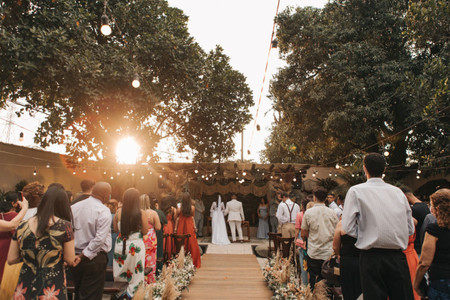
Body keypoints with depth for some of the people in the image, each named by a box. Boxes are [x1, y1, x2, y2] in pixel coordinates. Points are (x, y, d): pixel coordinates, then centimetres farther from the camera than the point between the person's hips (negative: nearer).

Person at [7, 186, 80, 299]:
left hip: (24, 290, 4)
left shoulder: (22, 227, -1)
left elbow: (11, 259, 6)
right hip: (53, 290, -4)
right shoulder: (64, 225, -14)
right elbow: (70, 261, -10)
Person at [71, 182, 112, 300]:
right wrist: (84, 255, -13)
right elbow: (100, 238, -23)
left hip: (74, 256, 6)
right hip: (94, 258, -6)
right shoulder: (103, 211, -17)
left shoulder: (74, 207, 2)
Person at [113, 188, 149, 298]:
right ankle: (130, 293, 21)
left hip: (121, 244, 3)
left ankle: (120, 293, 29)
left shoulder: (119, 212, -8)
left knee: (121, 271, 19)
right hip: (135, 245, -3)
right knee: (135, 272, 13)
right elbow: (145, 232, -8)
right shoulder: (141, 213, -16)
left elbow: (116, 229, 4)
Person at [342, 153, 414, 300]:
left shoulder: (356, 191, -5)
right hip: (397, 256, 3)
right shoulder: (398, 192, 6)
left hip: (371, 256, -3)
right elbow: (410, 229, 9)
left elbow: (348, 227, -10)